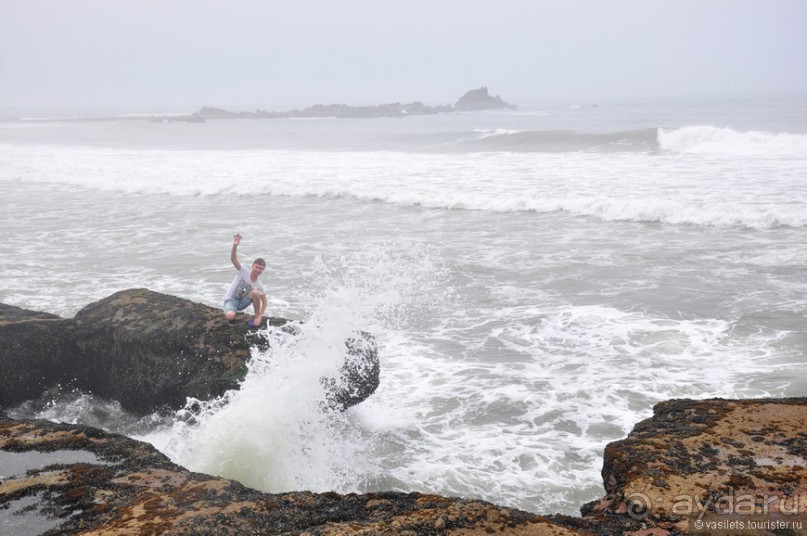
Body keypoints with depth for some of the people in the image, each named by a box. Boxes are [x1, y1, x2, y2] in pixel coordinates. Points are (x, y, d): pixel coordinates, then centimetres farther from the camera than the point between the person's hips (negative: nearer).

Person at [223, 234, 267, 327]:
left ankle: (256, 317, -8)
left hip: (242, 302, 3)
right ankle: (231, 316, 4)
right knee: (230, 316, -38)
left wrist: (259, 317, -14)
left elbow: (264, 302, -1)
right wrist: (235, 246, -53)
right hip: (231, 300, -3)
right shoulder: (244, 271, -17)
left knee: (256, 292, -29)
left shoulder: (259, 285, -9)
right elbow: (233, 259, -33)